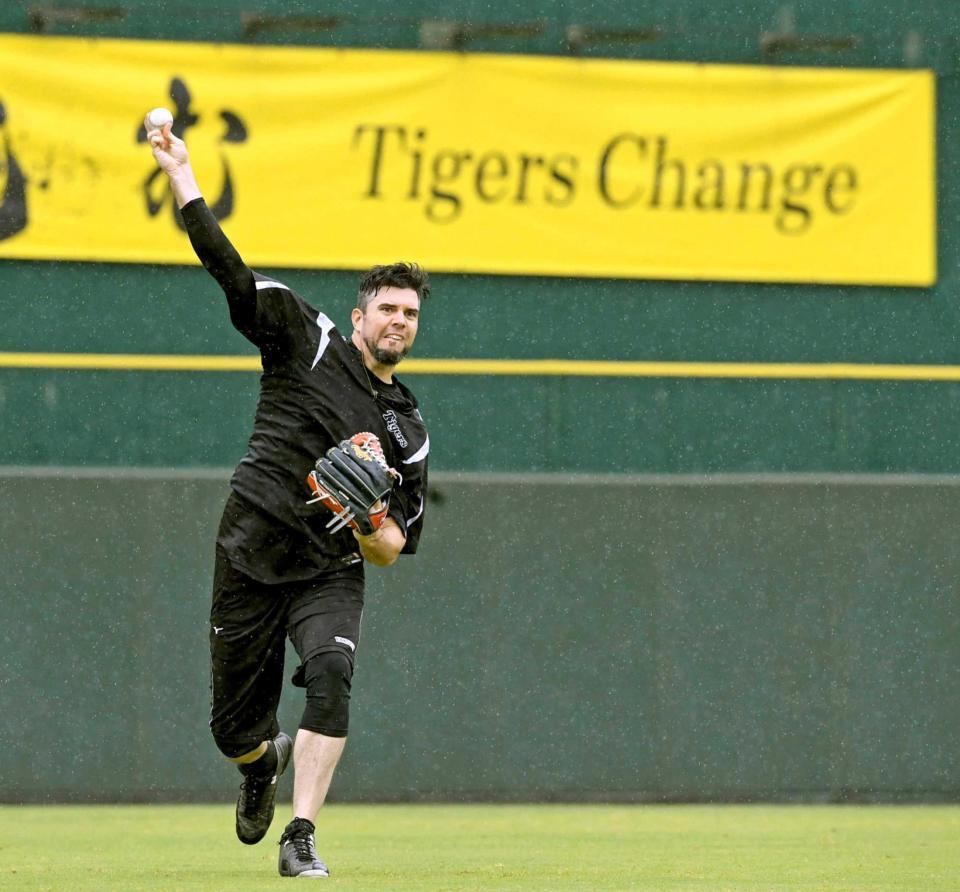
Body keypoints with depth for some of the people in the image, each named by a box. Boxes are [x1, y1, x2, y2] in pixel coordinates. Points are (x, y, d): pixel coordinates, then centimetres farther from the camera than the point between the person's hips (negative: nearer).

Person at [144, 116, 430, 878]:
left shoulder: (407, 428, 11)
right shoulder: (308, 341, 5)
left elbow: (394, 549, 11)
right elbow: (231, 270, -3)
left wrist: (371, 527, -13)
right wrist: (183, 177, -10)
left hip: (330, 574, 1)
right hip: (251, 561, -1)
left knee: (331, 674, -29)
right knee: (234, 726, 2)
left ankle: (300, 839, -28)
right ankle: (266, 763, 42)